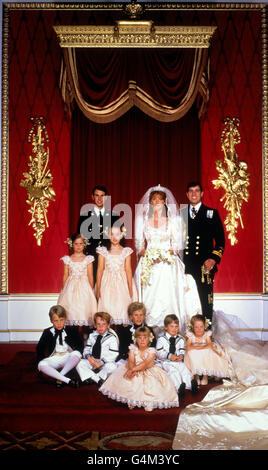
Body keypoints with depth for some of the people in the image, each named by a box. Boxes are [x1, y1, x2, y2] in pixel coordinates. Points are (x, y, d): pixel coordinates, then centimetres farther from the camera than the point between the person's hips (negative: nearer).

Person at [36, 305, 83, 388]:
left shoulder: (71, 330, 0)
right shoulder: (48, 332, 2)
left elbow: (80, 345, 5)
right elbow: (39, 348, 11)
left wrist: (76, 356, -13)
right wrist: (41, 361, -3)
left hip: (68, 358, -1)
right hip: (54, 359, 1)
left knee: (77, 354, -34)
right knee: (41, 365, -31)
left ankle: (60, 377, -25)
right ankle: (67, 380, -34)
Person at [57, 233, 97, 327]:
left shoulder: (88, 259, 2)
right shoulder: (67, 259, 5)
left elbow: (90, 276, 3)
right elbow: (65, 276, 8)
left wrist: (91, 290, 1)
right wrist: (64, 290, 6)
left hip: (84, 287, -1)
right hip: (70, 287, 1)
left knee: (83, 310, -6)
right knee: (71, 310, -3)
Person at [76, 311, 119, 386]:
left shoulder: (112, 338, -5)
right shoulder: (92, 336, 11)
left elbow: (113, 355, -11)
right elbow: (86, 349, 10)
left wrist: (101, 362, -21)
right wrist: (89, 357, -13)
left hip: (105, 363, -4)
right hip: (92, 361, 4)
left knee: (112, 366, -36)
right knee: (79, 362, -20)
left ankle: (92, 378, -20)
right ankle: (98, 380, -27)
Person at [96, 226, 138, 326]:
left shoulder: (126, 251, 2)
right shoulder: (103, 251, 1)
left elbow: (128, 270, 3)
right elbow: (100, 270, 3)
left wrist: (130, 289, 1)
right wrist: (98, 289, 0)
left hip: (122, 283, 0)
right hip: (107, 284, 0)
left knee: (122, 306, -2)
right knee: (107, 307, -3)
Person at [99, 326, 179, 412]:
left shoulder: (151, 351, -12)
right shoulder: (133, 348, -1)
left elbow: (145, 364, -25)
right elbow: (130, 361, -12)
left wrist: (132, 369, -35)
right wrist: (133, 370, -34)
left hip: (148, 372, -2)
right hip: (136, 372, 3)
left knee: (151, 383, -30)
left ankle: (148, 402, -14)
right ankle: (131, 401, -9)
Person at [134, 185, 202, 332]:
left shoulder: (172, 220, 8)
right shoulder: (144, 220, 11)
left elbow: (177, 242, 6)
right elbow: (139, 242, 12)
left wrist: (172, 250, -12)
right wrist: (142, 251, -6)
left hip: (168, 264, -1)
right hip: (149, 264, 1)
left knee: (168, 295, -10)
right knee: (149, 296, -5)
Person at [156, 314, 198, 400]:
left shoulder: (180, 339, 15)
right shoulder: (161, 339, 3)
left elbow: (182, 351, 10)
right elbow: (159, 353, -6)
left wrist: (181, 356, -15)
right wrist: (169, 356, -21)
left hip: (178, 361, 4)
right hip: (166, 362, -3)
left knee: (184, 369, -25)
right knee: (173, 371, -31)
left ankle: (191, 384, -38)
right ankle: (179, 387, -43)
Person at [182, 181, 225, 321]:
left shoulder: (211, 214, 8)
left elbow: (220, 240, 4)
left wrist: (214, 258, -9)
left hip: (205, 265, -2)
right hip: (185, 266, 2)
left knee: (205, 301, -3)